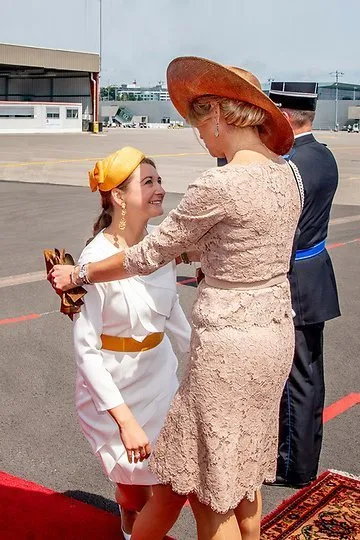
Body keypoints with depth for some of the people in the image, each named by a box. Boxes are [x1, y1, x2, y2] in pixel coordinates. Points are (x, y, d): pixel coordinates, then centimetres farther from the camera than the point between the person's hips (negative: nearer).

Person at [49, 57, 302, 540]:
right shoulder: (285, 174, 3)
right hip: (277, 334, 8)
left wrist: (80, 274, 3)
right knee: (243, 471, 24)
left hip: (228, 342, -8)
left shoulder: (217, 185, -20)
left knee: (208, 486, 10)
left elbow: (148, 256, -10)